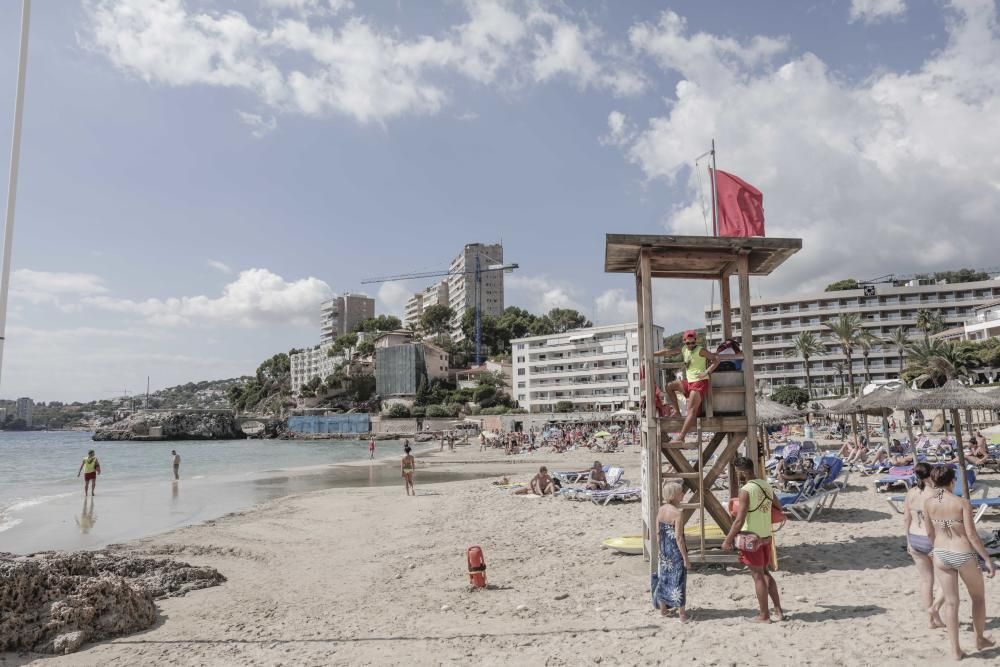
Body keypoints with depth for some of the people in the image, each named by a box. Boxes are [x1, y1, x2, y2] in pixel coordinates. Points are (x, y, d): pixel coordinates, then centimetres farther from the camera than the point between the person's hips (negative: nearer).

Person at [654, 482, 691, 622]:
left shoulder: (661, 510, 2)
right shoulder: (678, 513, -19)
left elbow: (659, 533, 8)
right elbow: (678, 537, -20)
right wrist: (685, 557, -15)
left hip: (665, 551, 7)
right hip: (676, 551, -7)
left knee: (665, 578, 19)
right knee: (678, 580, 4)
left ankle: (663, 608, 32)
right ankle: (682, 613, 14)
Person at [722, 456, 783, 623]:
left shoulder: (746, 490, -20)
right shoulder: (766, 485, 4)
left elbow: (739, 520, -22)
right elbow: (779, 506, 18)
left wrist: (727, 540, -14)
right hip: (766, 536, 7)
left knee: (758, 576, 4)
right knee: (765, 572, 21)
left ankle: (764, 615, 14)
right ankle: (778, 610, 22)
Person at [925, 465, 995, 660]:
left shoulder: (928, 503, -5)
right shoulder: (962, 503, -17)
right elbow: (972, 534, -16)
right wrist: (987, 559, -6)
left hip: (941, 555, 3)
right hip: (964, 555, -3)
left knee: (950, 602, 12)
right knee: (978, 597, 24)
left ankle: (956, 649, 16)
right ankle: (980, 639, 40)